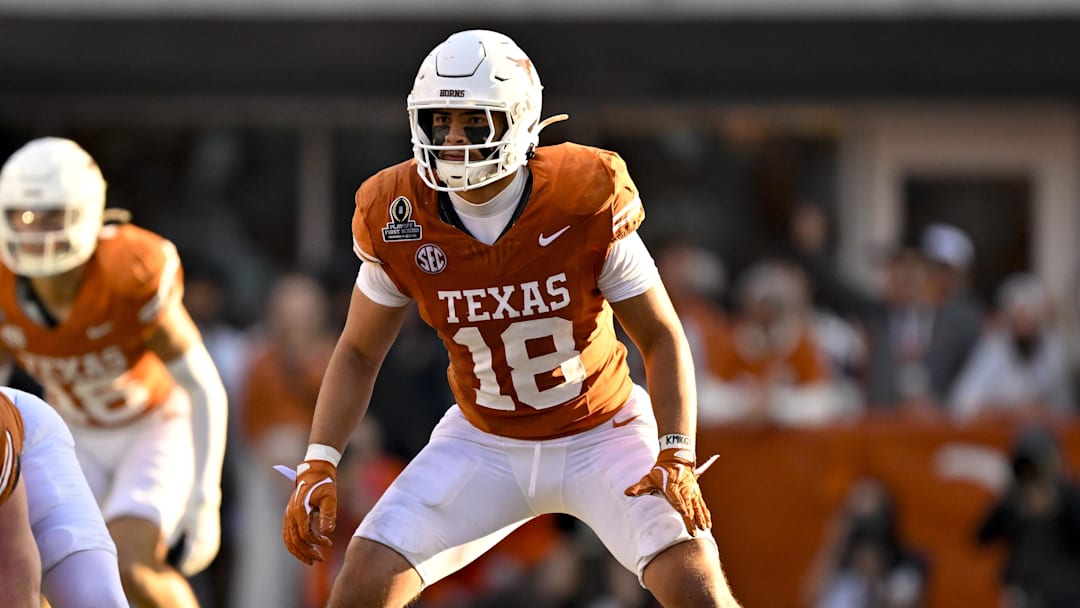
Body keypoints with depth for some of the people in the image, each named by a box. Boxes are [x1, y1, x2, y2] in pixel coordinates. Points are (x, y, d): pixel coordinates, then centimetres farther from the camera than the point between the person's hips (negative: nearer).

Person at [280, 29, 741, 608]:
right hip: (485, 443, 2)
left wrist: (676, 459, -24)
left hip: (601, 432, -2)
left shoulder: (586, 204, -21)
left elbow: (661, 337, -12)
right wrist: (318, 464, -12)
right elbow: (359, 352, 1)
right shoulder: (400, 221, -14)